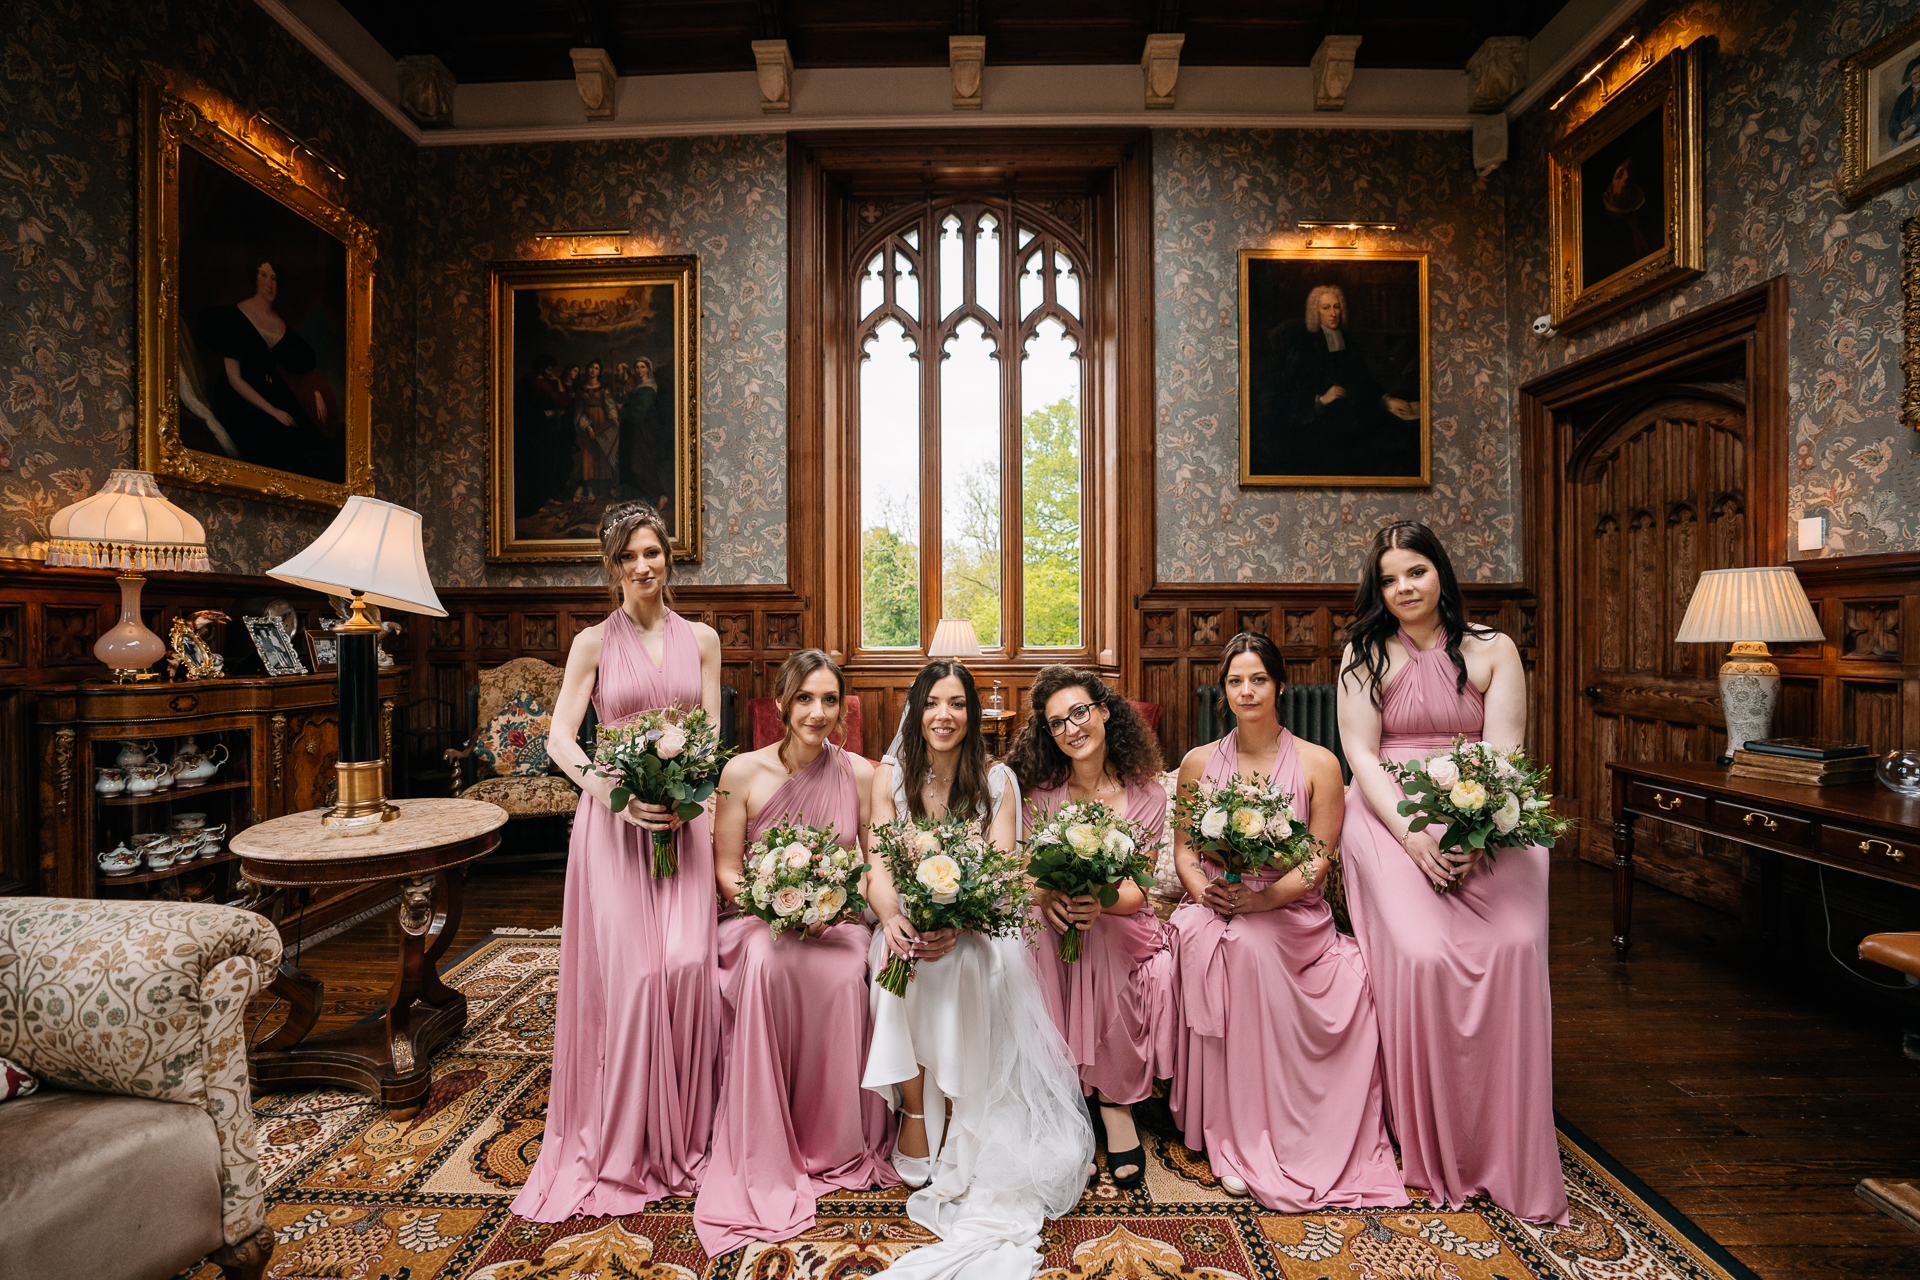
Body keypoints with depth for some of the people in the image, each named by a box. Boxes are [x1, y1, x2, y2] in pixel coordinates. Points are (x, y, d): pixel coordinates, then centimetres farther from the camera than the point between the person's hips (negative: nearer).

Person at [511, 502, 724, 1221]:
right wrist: (613, 792, -17)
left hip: (685, 819, 2)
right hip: (614, 820, -1)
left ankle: (683, 1134, 18)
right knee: (629, 971, -4)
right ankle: (625, 1145, 17)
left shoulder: (701, 640, 8)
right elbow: (560, 740, -2)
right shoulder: (594, 643, 3)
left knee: (688, 966, -5)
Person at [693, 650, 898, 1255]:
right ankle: (765, 1156, -15)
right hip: (760, 918, 0)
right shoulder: (743, 772, -6)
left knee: (844, 977, -32)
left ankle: (835, 1145, -5)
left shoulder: (860, 774, -4)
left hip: (839, 922, 0)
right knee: (767, 965, -34)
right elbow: (726, 871, 0)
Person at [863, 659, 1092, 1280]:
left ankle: (967, 1130, -11)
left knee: (964, 966, -30)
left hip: (975, 925, 0)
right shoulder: (891, 777, 0)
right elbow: (878, 868, -6)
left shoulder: (998, 780, -1)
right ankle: (916, 1110, -9)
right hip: (909, 921, 1)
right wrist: (892, 919, -29)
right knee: (905, 967, -29)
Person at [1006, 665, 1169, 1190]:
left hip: (1120, 926, 0)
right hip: (1050, 925, 0)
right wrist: (1046, 896, -26)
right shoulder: (1040, 793, -3)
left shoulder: (1146, 795, -2)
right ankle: (1112, 1094, -16)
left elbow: (1137, 890, -5)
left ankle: (1114, 1096, -9)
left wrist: (1101, 902, -28)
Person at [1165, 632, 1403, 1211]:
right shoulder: (1198, 763, 8)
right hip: (1215, 909, 2)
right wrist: (1203, 891, -12)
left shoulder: (1318, 764, 1)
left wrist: (1260, 898, -19)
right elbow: (1183, 848, 10)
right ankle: (1238, 1138, -18)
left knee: (1251, 942, -34)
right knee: (1231, 946, -32)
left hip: (1292, 914, -1)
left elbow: (1318, 863, -3)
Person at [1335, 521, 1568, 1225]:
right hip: (1390, 819, -1)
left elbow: (1503, 753, -1)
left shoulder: (1492, 651, 7)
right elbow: (1361, 753, -2)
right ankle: (1433, 1156, 0)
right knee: (1421, 953, -22)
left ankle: (1512, 1158, -1)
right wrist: (1414, 838, -15)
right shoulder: (1366, 654, 6)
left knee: (1514, 946, -21)